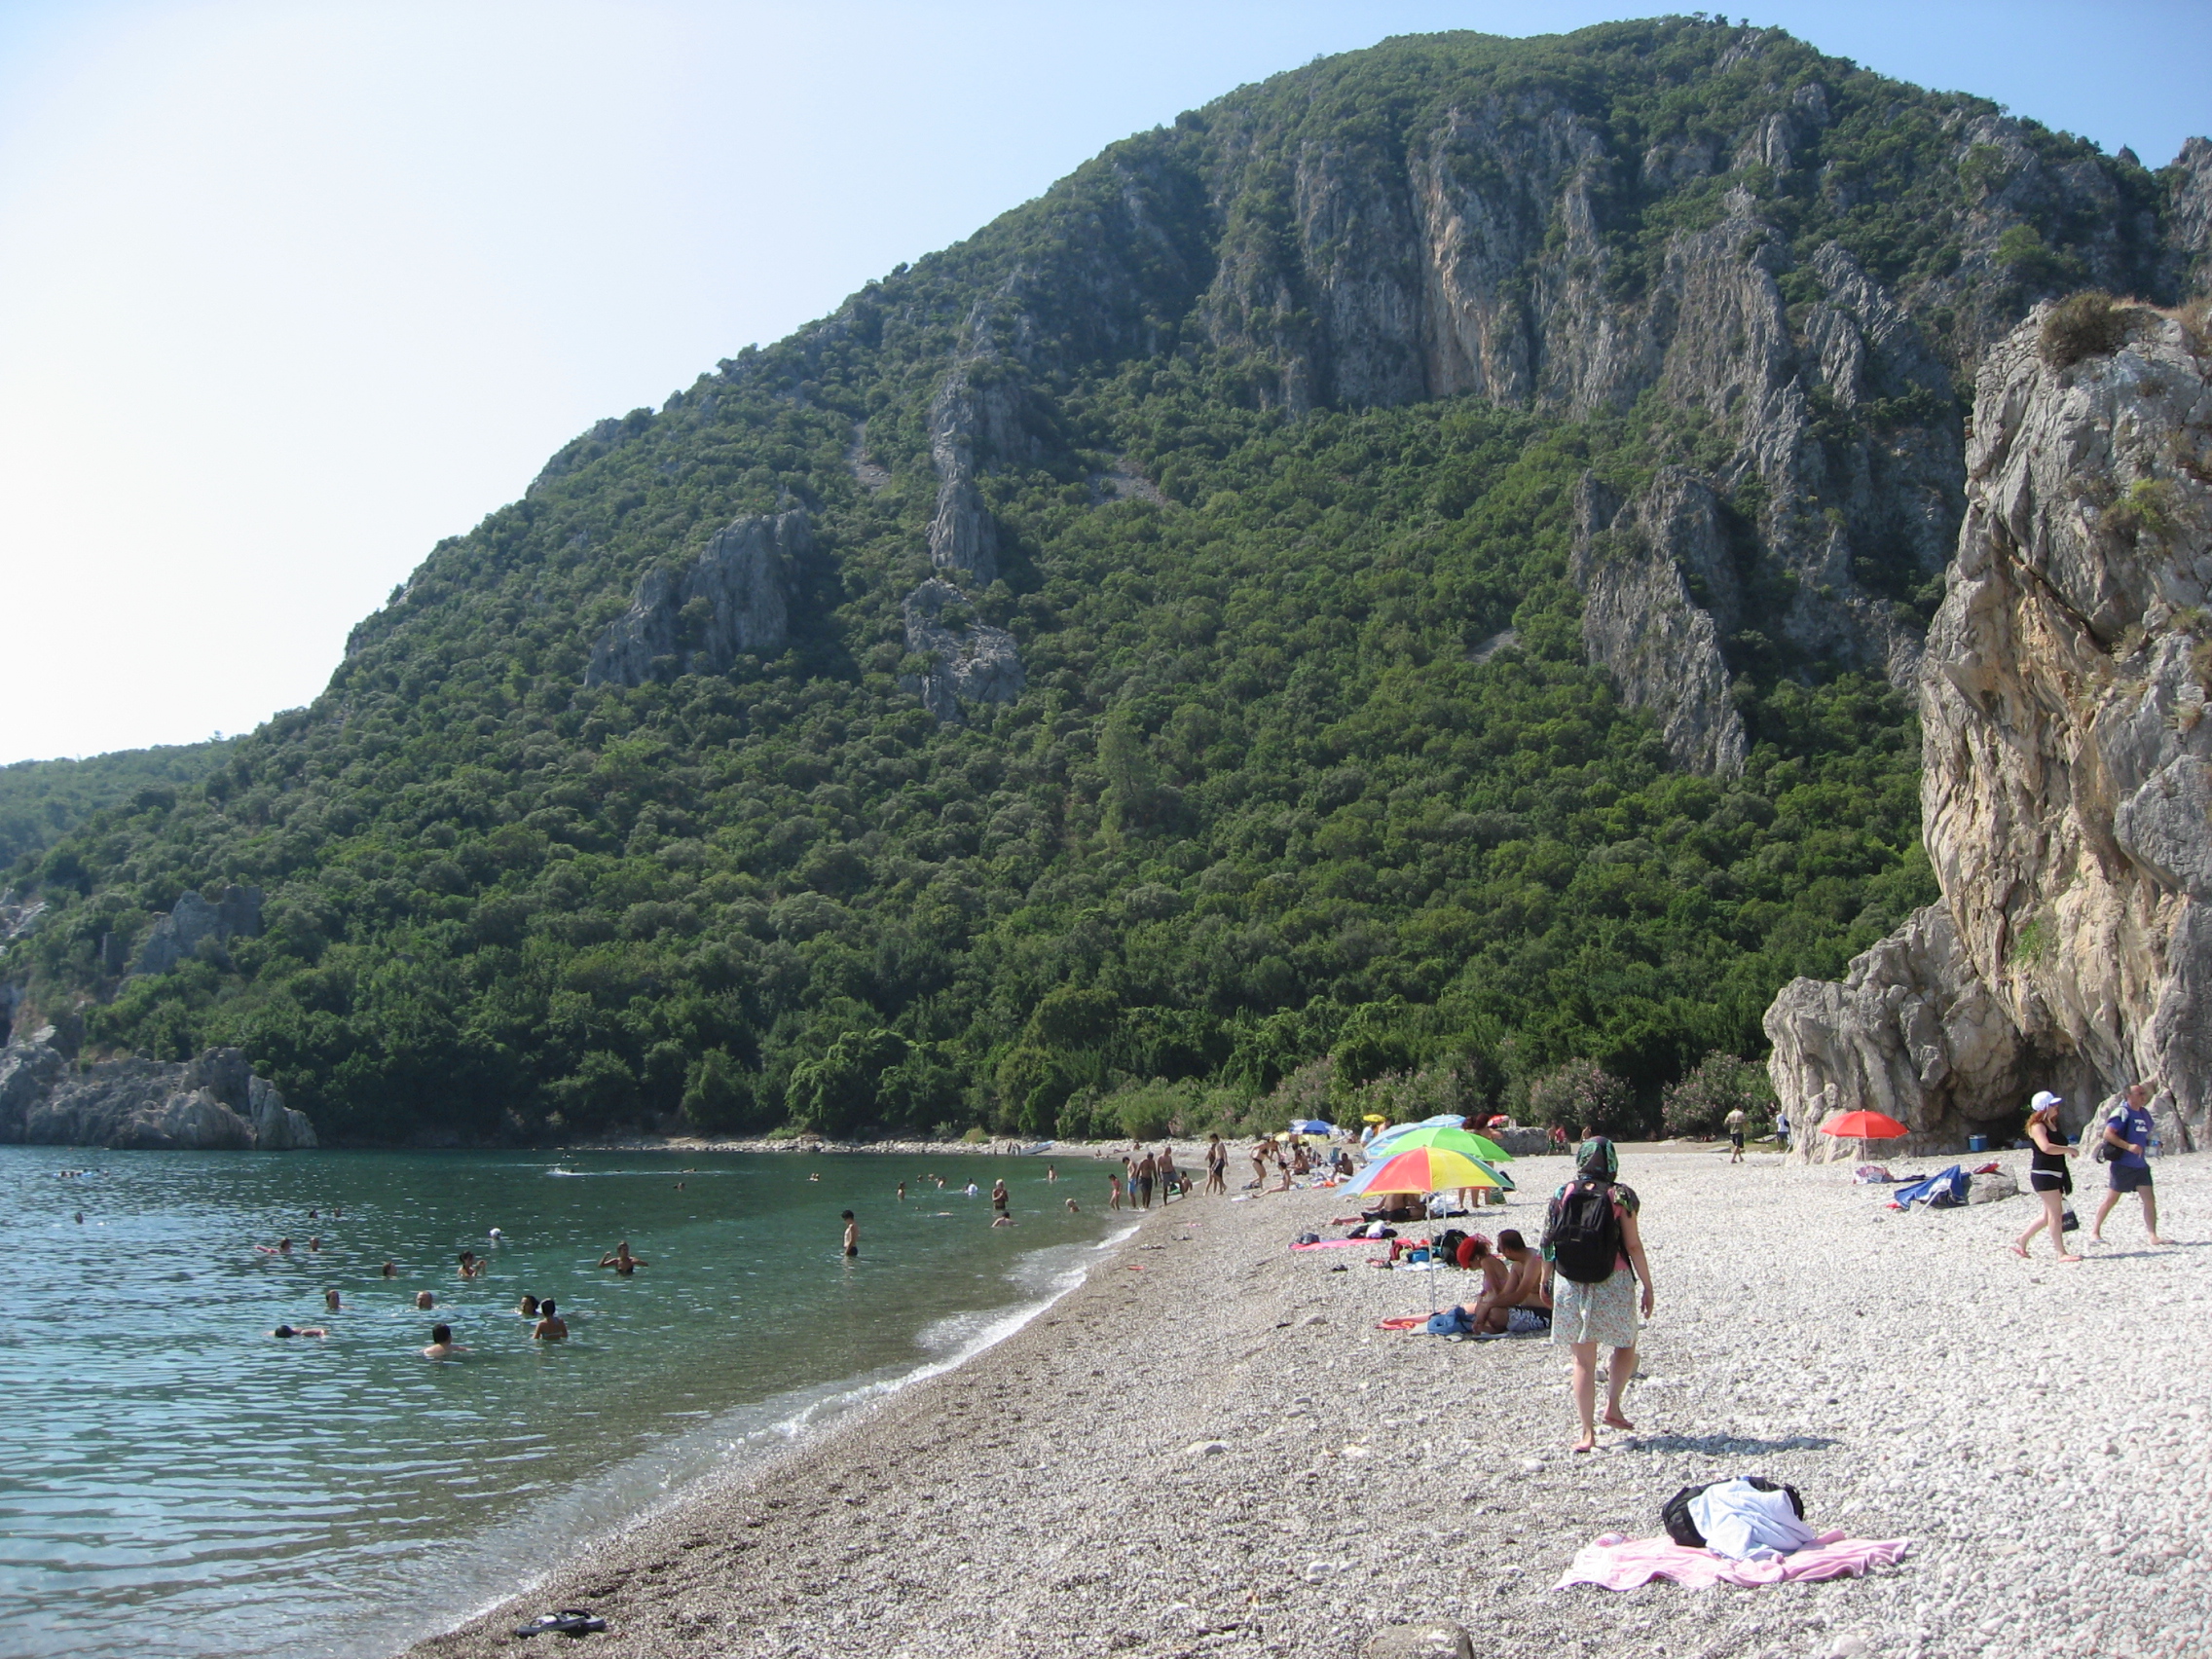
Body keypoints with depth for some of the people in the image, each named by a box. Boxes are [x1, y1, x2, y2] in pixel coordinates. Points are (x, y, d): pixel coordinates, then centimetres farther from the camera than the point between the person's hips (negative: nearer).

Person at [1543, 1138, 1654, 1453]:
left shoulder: (1562, 1195, 0)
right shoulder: (1619, 1196, -8)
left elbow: (1549, 1243, 2)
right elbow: (1633, 1246, -7)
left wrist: (1546, 1281, 14)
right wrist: (1647, 1286, 2)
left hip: (1570, 1286, 2)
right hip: (1612, 1284, -2)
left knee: (1583, 1360, 9)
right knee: (1625, 1346, 22)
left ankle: (1588, 1432, 7)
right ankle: (1612, 1404, 9)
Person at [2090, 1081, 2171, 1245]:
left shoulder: (2144, 1112, 10)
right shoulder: (2122, 1112, -14)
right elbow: (2108, 1134, -22)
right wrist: (2128, 1146, -27)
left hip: (2140, 1164, 7)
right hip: (2123, 1164, -7)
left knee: (2150, 1199, 2)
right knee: (2112, 1199, 0)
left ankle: (2153, 1236, 5)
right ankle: (2095, 1232, 10)